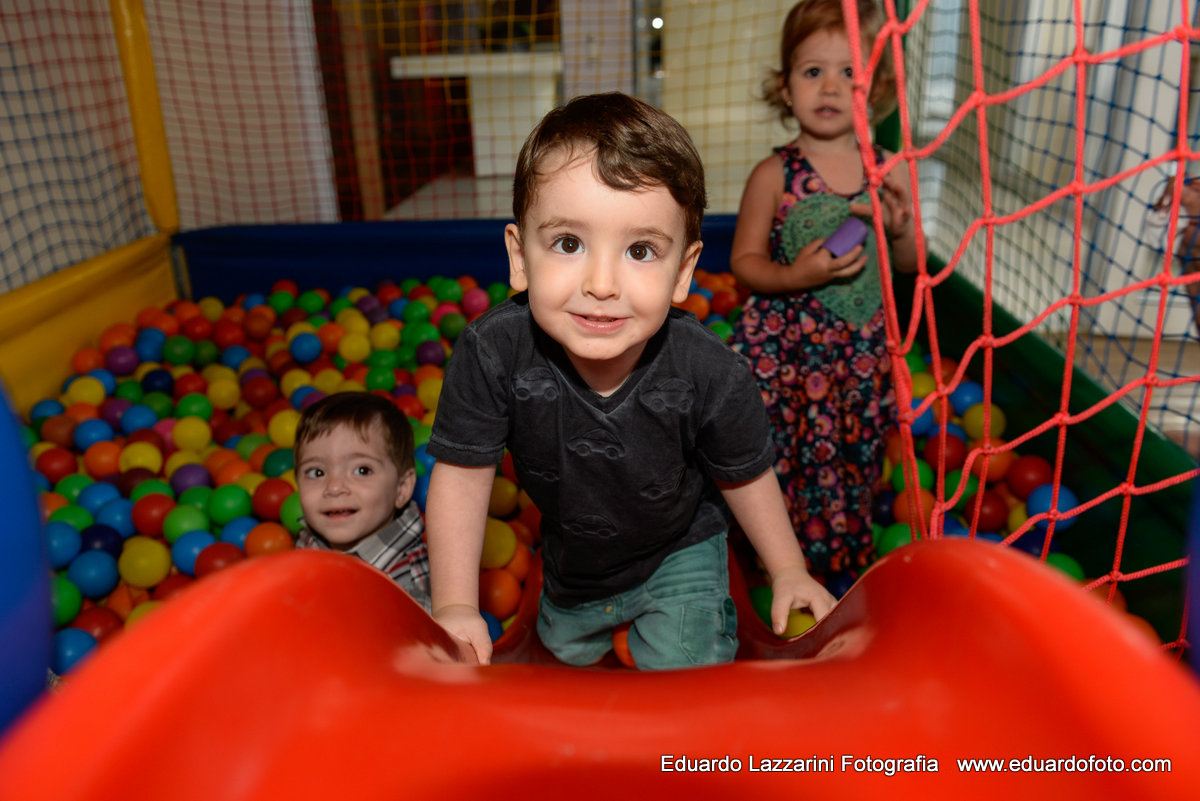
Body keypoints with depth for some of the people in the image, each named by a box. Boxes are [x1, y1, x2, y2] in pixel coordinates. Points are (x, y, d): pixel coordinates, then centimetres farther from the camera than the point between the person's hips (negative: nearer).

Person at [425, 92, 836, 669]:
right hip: (570, 560, 3)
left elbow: (745, 475, -15)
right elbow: (463, 471, -22)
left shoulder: (711, 374, -34)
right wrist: (455, 606, -24)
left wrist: (789, 572, -3)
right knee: (565, 654, 29)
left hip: (679, 553, -2)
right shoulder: (492, 353, -34)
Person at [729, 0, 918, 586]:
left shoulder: (888, 172, 0)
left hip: (862, 356, 4)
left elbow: (910, 264, 10)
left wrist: (902, 230, -12)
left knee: (856, 472, 16)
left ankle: (845, 575, 38)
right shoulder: (774, 175, -9)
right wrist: (794, 276, -23)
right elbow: (744, 262, -5)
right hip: (786, 356, -3)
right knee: (792, 473, 4)